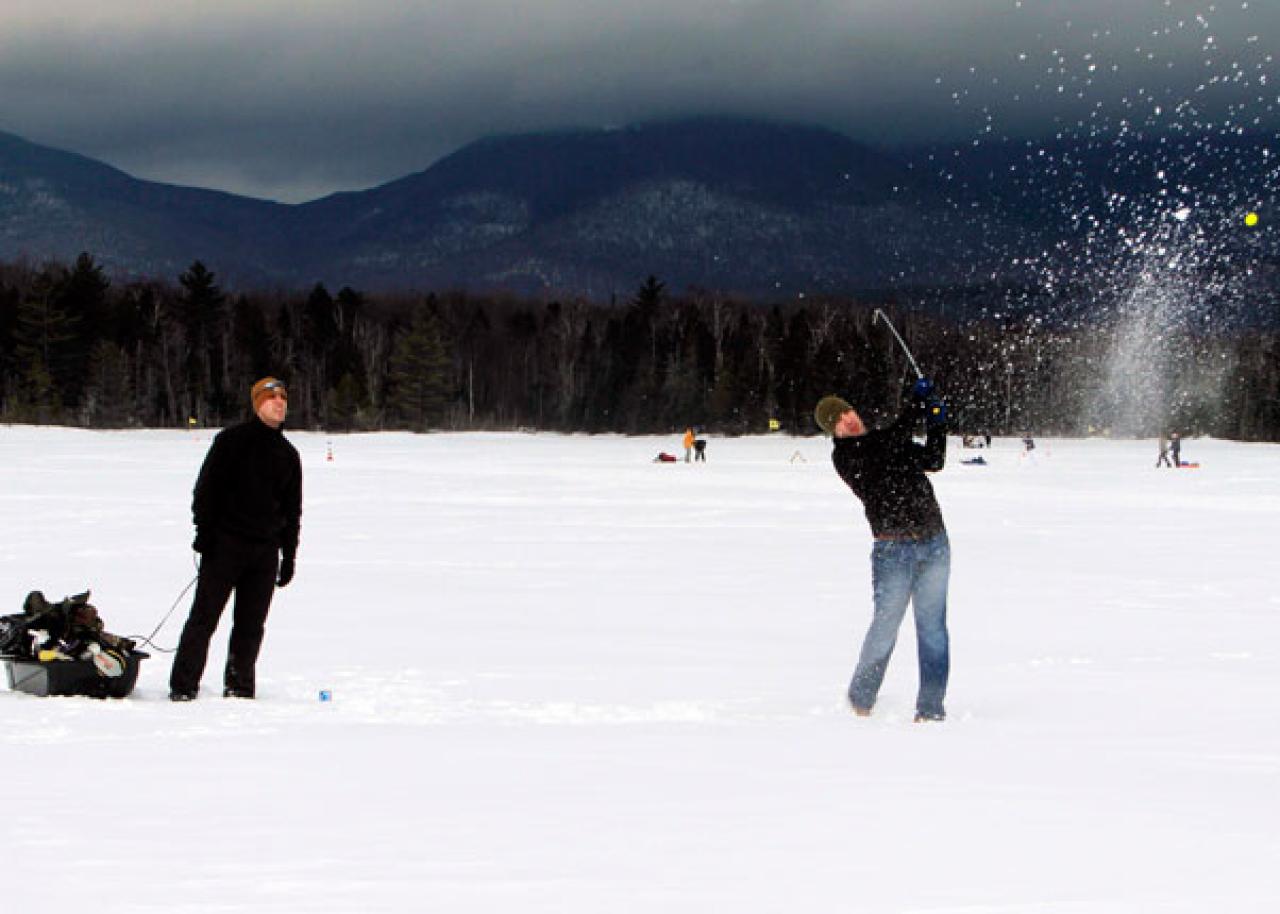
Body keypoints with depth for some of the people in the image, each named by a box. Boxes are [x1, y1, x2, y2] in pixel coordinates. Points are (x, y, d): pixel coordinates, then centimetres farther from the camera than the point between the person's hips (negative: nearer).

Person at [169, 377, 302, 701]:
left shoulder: (288, 454, 14)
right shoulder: (231, 440, 0)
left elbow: (292, 510, 18)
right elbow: (206, 488, -3)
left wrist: (289, 557, 13)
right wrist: (204, 534, -11)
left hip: (265, 552, 4)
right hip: (225, 544, -4)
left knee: (251, 624, 5)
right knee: (204, 617, -5)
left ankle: (239, 686, 13)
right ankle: (183, 686, -5)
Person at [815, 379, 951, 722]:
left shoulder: (887, 440, 17)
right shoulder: (845, 454, -5)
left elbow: (933, 461, 19)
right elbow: (891, 442, -19)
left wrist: (936, 423, 5)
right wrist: (917, 404, -14)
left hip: (934, 541, 5)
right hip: (894, 548, -5)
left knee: (932, 626, 2)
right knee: (885, 626, -2)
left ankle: (931, 706, 6)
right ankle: (861, 699, 20)